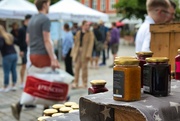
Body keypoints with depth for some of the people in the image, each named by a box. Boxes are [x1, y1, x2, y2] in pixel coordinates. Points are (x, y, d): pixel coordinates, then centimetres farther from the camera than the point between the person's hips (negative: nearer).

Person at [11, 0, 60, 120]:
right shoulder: (45, 19, -12)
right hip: (43, 55, -8)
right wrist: (53, 59, -21)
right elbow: (47, 40, -19)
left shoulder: (32, 19, 15)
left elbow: (28, 40, 18)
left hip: (33, 55, 8)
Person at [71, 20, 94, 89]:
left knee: (84, 68, 3)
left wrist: (88, 54, -18)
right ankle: (75, 83, 11)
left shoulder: (90, 34, -3)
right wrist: (74, 52, 8)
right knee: (77, 68, 5)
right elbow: (76, 43, 13)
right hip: (78, 51, 4)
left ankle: (84, 83, 14)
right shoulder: (78, 33, 10)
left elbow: (90, 44, -10)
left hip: (85, 53, -4)